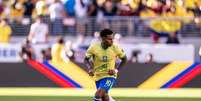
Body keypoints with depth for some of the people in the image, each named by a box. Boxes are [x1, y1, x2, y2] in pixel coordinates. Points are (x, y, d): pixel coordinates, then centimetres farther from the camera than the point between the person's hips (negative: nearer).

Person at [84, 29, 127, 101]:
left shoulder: (115, 48, -13)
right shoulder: (94, 47, -12)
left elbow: (124, 59, 3)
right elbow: (86, 59, 3)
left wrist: (116, 70, -10)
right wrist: (90, 69, -16)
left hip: (110, 76, -3)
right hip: (98, 76, 3)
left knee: (98, 95, -21)